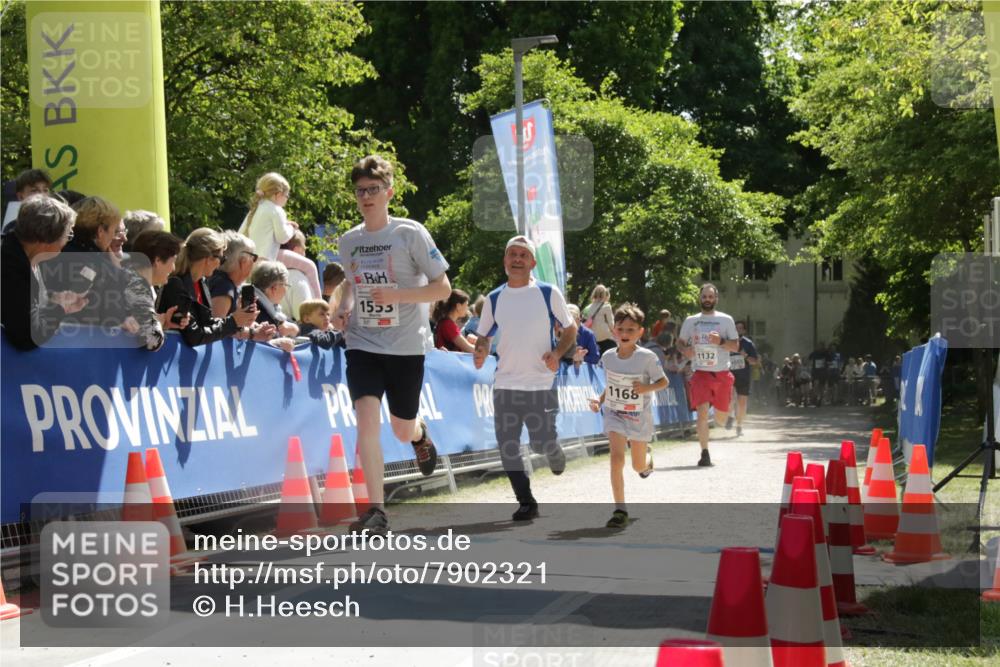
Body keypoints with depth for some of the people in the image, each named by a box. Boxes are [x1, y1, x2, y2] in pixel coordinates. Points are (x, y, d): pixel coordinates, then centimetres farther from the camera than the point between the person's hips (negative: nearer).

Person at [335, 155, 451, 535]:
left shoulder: (410, 234, -7)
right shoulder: (348, 242, 6)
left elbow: (442, 288, -7)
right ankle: (376, 511, -15)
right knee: (367, 418, -17)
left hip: (406, 346, -2)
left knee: (402, 429, 9)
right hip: (363, 343, 2)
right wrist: (344, 307, 5)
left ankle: (420, 434, 50)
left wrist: (396, 295, -20)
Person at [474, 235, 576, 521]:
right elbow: (483, 336, 14)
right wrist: (480, 353, -9)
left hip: (541, 384, -3)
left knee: (542, 443, -5)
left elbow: (570, 330, 5)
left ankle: (556, 455, 32)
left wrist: (557, 353, -14)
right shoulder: (494, 299, 7)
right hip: (505, 385, 3)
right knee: (508, 447, -2)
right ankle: (526, 503, 10)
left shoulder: (548, 293, -1)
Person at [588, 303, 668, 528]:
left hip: (639, 417, -1)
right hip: (614, 414, 1)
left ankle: (647, 456, 53)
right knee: (617, 457, -19)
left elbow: (664, 381, -7)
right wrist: (600, 401, -4)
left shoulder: (647, 357, -17)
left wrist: (647, 388, -26)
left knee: (639, 467, 13)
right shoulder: (608, 357, -6)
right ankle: (620, 510, -13)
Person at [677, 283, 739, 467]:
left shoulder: (726, 320, 4)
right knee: (702, 411, -16)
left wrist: (721, 342, -19)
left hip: (722, 374, 0)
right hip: (701, 373, 0)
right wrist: (685, 350, -6)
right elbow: (680, 342, 17)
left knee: (721, 418, 9)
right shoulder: (690, 321, 8)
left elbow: (736, 346, 1)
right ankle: (705, 454, -12)